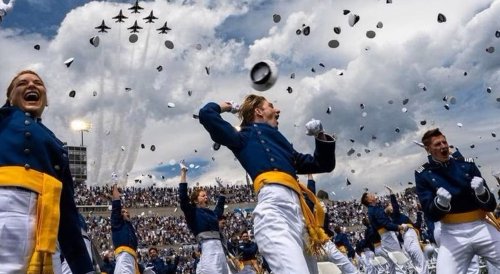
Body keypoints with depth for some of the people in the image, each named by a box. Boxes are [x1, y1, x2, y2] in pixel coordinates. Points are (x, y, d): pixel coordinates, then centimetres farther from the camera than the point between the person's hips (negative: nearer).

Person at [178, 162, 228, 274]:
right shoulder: (193, 212, 2)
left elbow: (220, 208, 42)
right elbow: (183, 198, -10)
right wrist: (183, 174, -9)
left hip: (219, 249, 8)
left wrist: (222, 191, 46)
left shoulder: (212, 213, 20)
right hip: (209, 250, -8)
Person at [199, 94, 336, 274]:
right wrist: (223, 107, 26)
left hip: (297, 213, 8)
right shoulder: (246, 136, 17)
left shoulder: (279, 143, 35)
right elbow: (206, 114, 5)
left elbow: (325, 164, 36)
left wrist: (321, 136, 21)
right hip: (275, 208, -8)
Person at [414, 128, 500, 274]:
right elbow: (431, 214, -5)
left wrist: (482, 191, -21)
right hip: (452, 233, -2)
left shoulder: (466, 164, 2)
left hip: (481, 227, 2)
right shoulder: (423, 174, -2)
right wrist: (440, 202, -25)